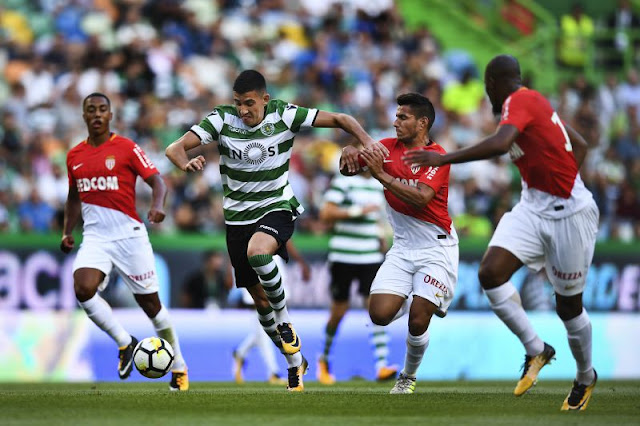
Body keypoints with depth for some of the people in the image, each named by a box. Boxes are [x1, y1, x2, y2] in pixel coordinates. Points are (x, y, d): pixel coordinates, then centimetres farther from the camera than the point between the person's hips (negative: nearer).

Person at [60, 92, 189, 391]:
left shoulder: (126, 148, -4)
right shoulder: (74, 156, 10)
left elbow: (156, 181, -5)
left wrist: (157, 206, -25)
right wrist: (67, 232, 13)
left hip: (129, 235, -3)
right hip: (95, 238, 3)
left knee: (151, 304, 3)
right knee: (83, 289, -24)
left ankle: (179, 368, 20)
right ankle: (125, 343, -5)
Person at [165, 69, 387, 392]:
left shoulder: (283, 115, -10)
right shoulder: (222, 119, -9)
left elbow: (339, 119, -4)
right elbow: (175, 149, -14)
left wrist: (366, 141, -21)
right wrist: (186, 163, -38)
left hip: (277, 208, -3)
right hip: (238, 216, 3)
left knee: (257, 251, -37)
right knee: (259, 298, 6)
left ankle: (284, 320, -13)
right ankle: (295, 363, 26)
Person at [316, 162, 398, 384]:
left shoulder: (377, 184, 14)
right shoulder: (343, 182, -8)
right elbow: (326, 213, -17)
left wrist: (381, 234, 16)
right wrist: (358, 211, -20)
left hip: (371, 257, 5)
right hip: (343, 257, -5)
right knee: (339, 311, 5)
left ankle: (381, 365, -15)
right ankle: (324, 359, 28)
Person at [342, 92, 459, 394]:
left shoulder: (436, 155, -11)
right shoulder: (388, 148, 5)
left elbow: (420, 198, -25)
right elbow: (347, 167, 6)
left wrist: (382, 175, -27)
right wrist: (349, 154, -17)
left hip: (436, 248, -5)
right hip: (402, 247, 5)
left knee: (418, 323, -12)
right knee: (380, 315, -12)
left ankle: (408, 377, 16)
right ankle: (409, 300, 24)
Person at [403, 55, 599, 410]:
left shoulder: (519, 101, -16)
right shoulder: (535, 103, 11)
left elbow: (500, 143, -36)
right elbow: (581, 145, 20)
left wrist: (445, 159, -36)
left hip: (568, 214, -8)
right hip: (534, 207, 8)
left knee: (569, 305, 6)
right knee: (490, 272, -12)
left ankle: (586, 378, 29)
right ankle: (536, 350, 0)